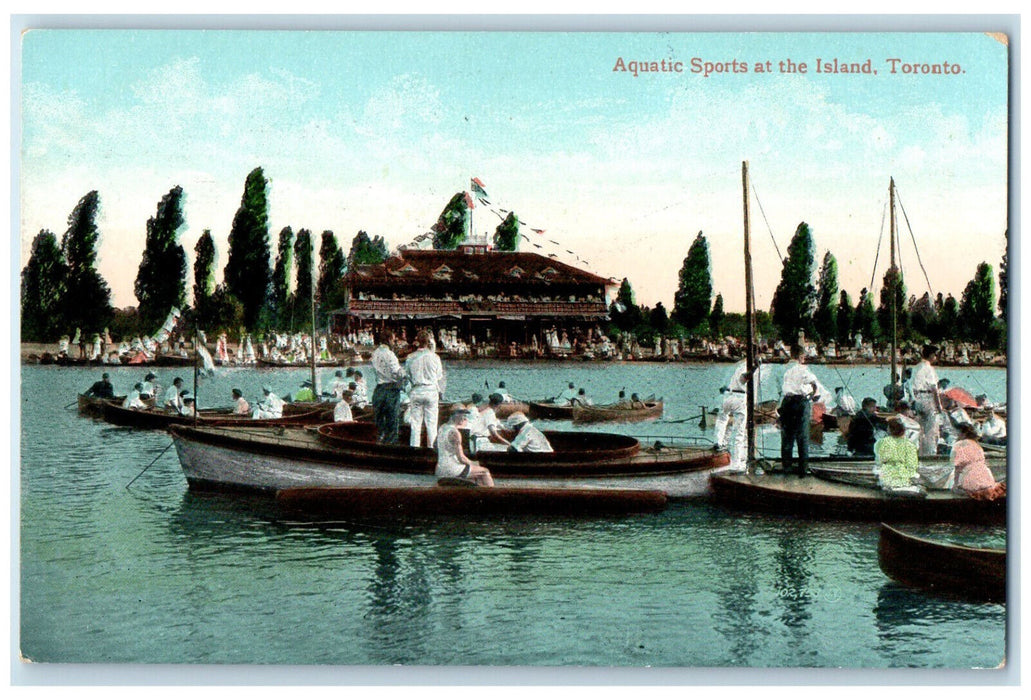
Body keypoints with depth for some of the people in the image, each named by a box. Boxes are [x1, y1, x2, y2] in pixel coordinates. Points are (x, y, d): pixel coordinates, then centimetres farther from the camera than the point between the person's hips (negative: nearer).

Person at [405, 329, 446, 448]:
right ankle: (431, 447, 5)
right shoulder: (434, 357, -4)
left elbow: (407, 376, 6)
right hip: (431, 391, -1)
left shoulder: (410, 358, -2)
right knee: (431, 422, 4)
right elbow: (440, 377, 2)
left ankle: (414, 448, 6)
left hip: (416, 391, 1)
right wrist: (441, 392, 13)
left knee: (415, 423, 6)